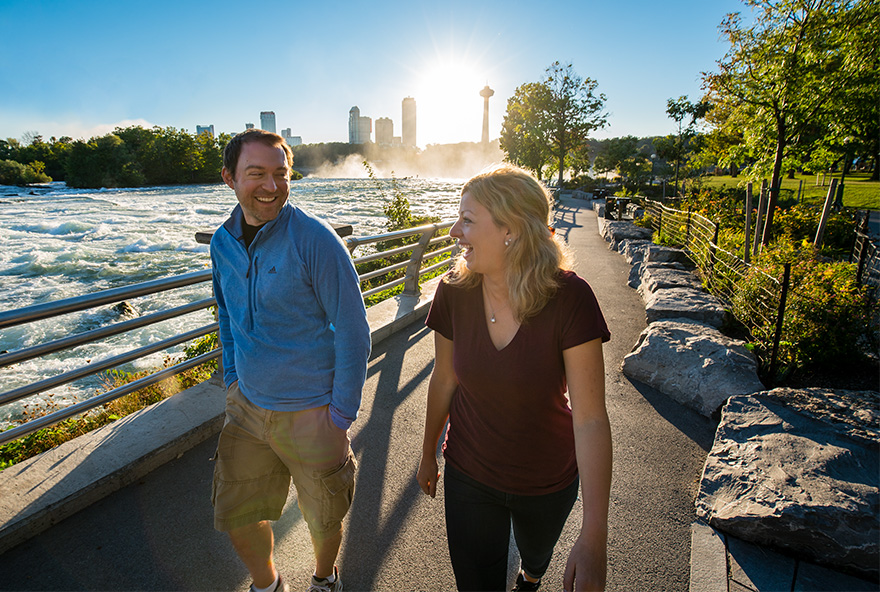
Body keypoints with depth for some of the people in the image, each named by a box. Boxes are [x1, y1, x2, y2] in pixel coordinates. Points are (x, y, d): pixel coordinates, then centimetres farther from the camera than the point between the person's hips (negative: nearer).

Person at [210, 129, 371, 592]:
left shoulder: (315, 240, -19)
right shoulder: (222, 242, 1)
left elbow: (353, 330, -16)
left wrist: (341, 414, -15)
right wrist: (232, 380, 11)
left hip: (311, 411, -5)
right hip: (247, 406, 5)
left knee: (324, 517, 17)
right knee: (236, 516, 20)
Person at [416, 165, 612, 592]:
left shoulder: (568, 297, -27)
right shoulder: (454, 292, -18)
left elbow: (590, 418, -25)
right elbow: (444, 381, -4)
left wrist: (594, 538, -26)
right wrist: (428, 455, 9)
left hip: (548, 484, 0)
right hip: (468, 477, 0)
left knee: (535, 553, 31)